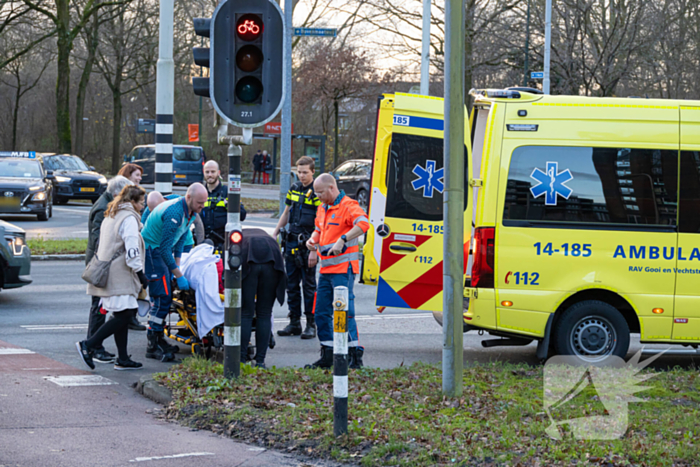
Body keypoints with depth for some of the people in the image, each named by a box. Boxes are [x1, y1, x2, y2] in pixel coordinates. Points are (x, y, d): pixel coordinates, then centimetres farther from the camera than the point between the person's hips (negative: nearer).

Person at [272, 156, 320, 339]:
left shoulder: (317, 192, -9)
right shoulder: (294, 189, 11)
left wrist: (314, 250, -18)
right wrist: (274, 235, 17)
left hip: (308, 245, -6)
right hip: (291, 242, 6)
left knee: (309, 285, -2)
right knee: (291, 284, 9)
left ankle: (311, 324, 5)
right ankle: (294, 322, 16)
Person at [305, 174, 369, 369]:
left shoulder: (348, 205, -10)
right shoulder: (322, 208, 17)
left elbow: (363, 224, -26)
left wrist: (343, 240, -32)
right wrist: (313, 239, 10)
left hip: (343, 267, -9)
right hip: (326, 269, 9)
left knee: (345, 311, -12)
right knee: (321, 313, 10)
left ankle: (355, 355, -8)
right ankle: (327, 356, 17)